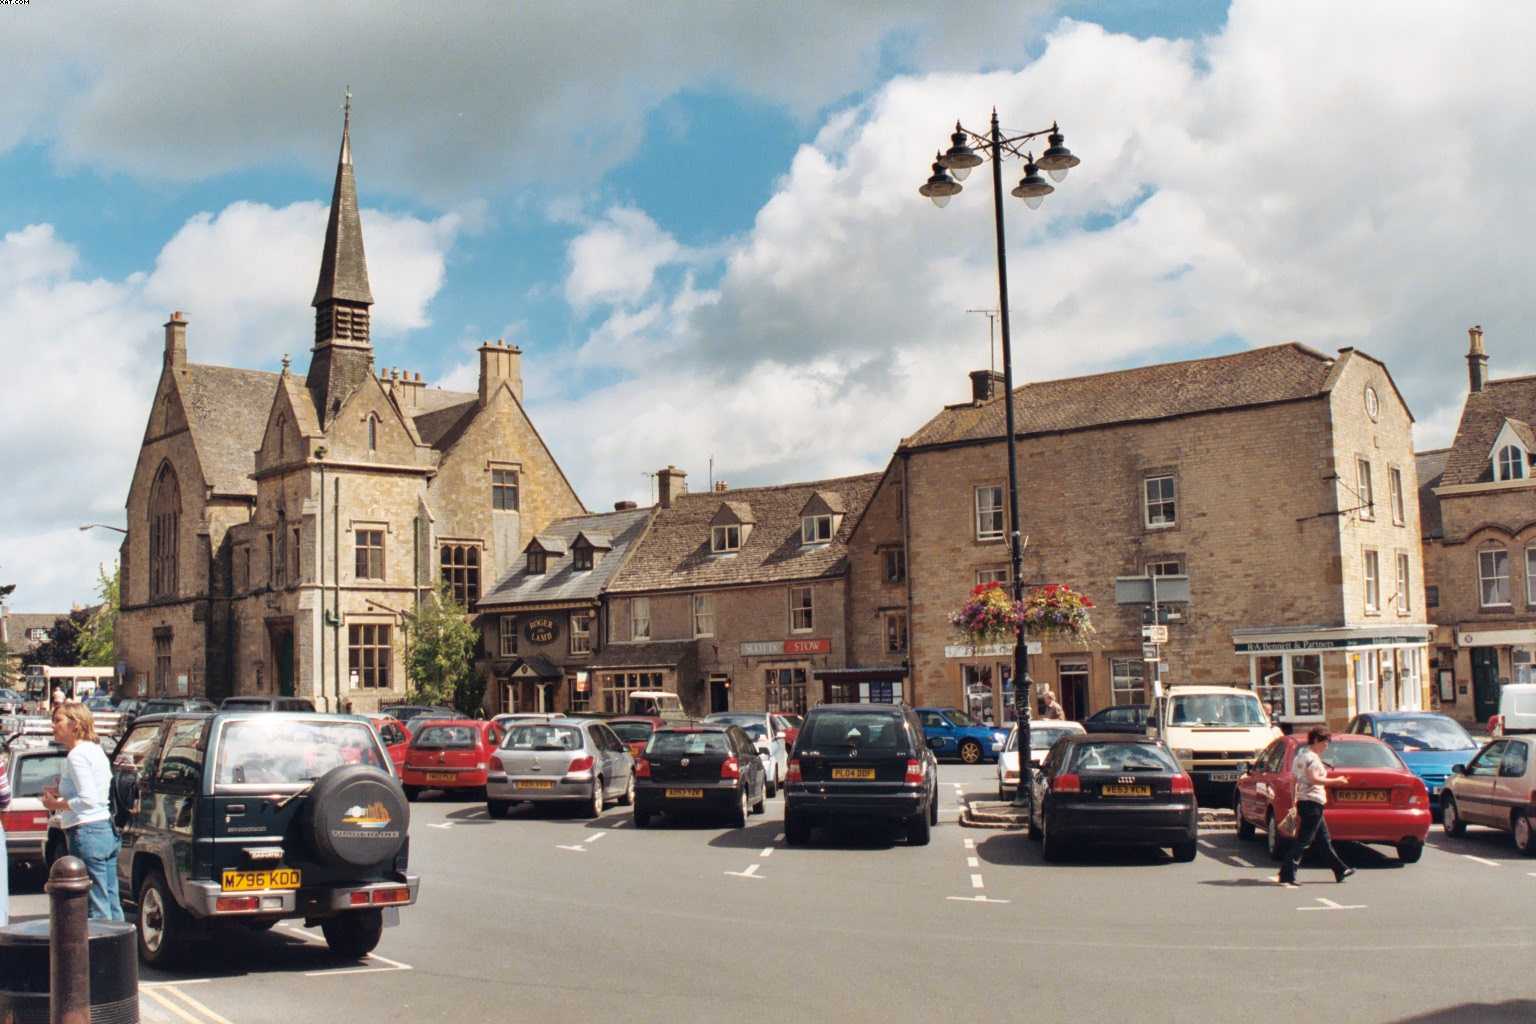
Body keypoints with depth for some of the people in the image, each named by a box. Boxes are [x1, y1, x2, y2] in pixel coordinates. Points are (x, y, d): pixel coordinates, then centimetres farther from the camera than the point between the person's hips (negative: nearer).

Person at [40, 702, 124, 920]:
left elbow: (88, 800, -20)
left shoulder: (77, 755, -13)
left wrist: (56, 804, -7)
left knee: (97, 909, -5)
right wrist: (62, 792, 15)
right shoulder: (96, 750, 16)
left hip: (87, 833, -10)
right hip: (108, 830, 10)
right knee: (112, 904, 12)